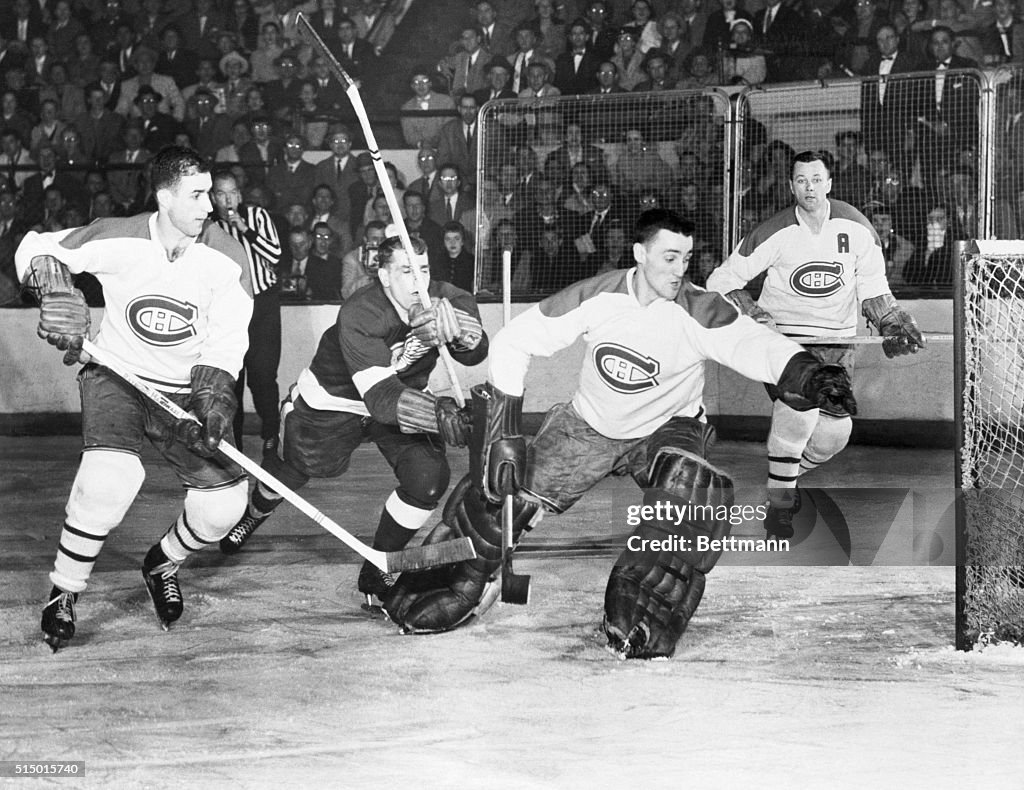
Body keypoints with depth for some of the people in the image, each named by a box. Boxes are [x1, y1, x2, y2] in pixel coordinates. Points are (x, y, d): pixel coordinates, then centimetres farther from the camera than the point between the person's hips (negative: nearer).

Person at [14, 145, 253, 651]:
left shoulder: (224, 258, -11)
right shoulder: (118, 241, -15)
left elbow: (226, 338, -10)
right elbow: (36, 249, -6)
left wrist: (212, 398, -26)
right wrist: (56, 291, -25)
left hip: (185, 389, 3)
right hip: (116, 377, -3)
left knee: (223, 503, -8)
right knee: (111, 475, -30)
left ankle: (162, 565, 27)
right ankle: (63, 594, -10)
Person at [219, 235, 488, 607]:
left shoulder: (447, 300, -22)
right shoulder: (359, 314, -37)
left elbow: (476, 352, -37)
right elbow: (380, 396, -46)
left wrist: (451, 324, -57)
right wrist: (435, 413, -60)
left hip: (405, 397, 3)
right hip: (332, 399, -3)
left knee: (429, 478, -17)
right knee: (296, 468, 16)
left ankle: (376, 571, 4)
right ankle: (255, 514, 55)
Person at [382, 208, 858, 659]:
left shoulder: (699, 312, -23)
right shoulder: (595, 299, -19)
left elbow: (755, 346, -36)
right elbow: (514, 342, -13)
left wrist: (809, 375, -57)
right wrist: (502, 431, -18)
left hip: (666, 430, -1)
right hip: (587, 429, 1)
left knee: (698, 492, -31)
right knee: (502, 496, -7)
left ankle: (637, 626, -22)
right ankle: (466, 581, 25)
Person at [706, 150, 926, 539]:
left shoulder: (855, 227, -3)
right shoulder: (775, 233, -11)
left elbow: (872, 289, 8)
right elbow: (722, 280, -6)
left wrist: (892, 323, -6)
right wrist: (753, 314, -21)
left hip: (837, 338, 4)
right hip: (783, 332, -4)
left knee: (835, 430, -3)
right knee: (798, 407, -28)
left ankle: (785, 477, 29)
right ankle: (779, 504, -14)